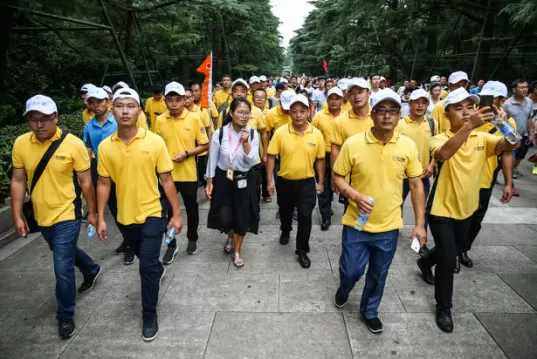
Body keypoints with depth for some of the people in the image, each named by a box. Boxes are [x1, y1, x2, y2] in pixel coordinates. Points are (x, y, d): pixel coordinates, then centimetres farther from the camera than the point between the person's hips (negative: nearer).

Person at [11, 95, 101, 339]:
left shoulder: (73, 144, -16)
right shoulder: (20, 144, -5)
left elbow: (85, 182, -9)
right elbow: (18, 181, 2)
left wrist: (92, 213, -3)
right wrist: (17, 216, 1)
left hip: (67, 215, -5)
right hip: (41, 216, 5)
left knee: (63, 268, -3)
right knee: (65, 253, 27)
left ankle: (65, 316, 21)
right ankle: (91, 270, 57)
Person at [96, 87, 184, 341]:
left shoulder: (155, 141, -13)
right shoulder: (105, 146, -6)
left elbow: (166, 180, -9)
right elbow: (104, 183, 2)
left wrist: (176, 214, -7)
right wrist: (100, 218, 0)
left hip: (152, 214, -3)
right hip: (124, 216, 4)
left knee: (147, 266, -3)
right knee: (146, 259, 25)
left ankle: (149, 315, 19)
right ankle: (159, 270, 59)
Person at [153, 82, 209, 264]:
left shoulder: (194, 118, -9)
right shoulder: (159, 120, -3)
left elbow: (205, 145, -5)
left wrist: (186, 154, -18)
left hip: (188, 174, -1)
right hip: (166, 174, 1)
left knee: (191, 209, 15)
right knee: (168, 211, 11)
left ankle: (192, 239, 38)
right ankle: (171, 245, 28)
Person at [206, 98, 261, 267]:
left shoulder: (253, 134, -8)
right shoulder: (220, 133, -11)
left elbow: (253, 162, -13)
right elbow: (212, 159, -2)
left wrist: (246, 142, -24)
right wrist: (209, 182, -2)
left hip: (244, 180, 1)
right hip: (223, 179, 0)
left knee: (242, 217, 8)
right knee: (224, 218, 0)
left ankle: (237, 252, 31)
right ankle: (231, 236, 39)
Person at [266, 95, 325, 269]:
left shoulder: (316, 134, -9)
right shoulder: (280, 132, -13)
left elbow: (320, 159, 0)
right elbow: (271, 157, -7)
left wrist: (320, 182, 3)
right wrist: (270, 180, -7)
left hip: (306, 182, 0)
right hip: (284, 181, 1)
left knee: (305, 216, -4)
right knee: (285, 212, 21)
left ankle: (302, 251, 16)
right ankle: (285, 231, 54)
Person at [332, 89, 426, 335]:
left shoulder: (408, 146, -6)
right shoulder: (353, 143, -12)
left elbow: (416, 185, 1)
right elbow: (337, 177, -4)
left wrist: (420, 224, -1)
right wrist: (356, 196, -22)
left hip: (389, 226, 2)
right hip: (356, 224, -2)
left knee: (378, 275, 17)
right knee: (351, 271, 10)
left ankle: (369, 311, 43)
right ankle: (344, 288, 47)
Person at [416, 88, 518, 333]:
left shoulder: (482, 139, -3)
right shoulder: (440, 139, -16)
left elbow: (509, 145, -20)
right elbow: (444, 154, -40)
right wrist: (469, 125, -47)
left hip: (465, 209, 6)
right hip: (441, 210, -6)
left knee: (456, 249, 26)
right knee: (448, 258, -7)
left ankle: (425, 262, 57)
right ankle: (443, 307, 15)